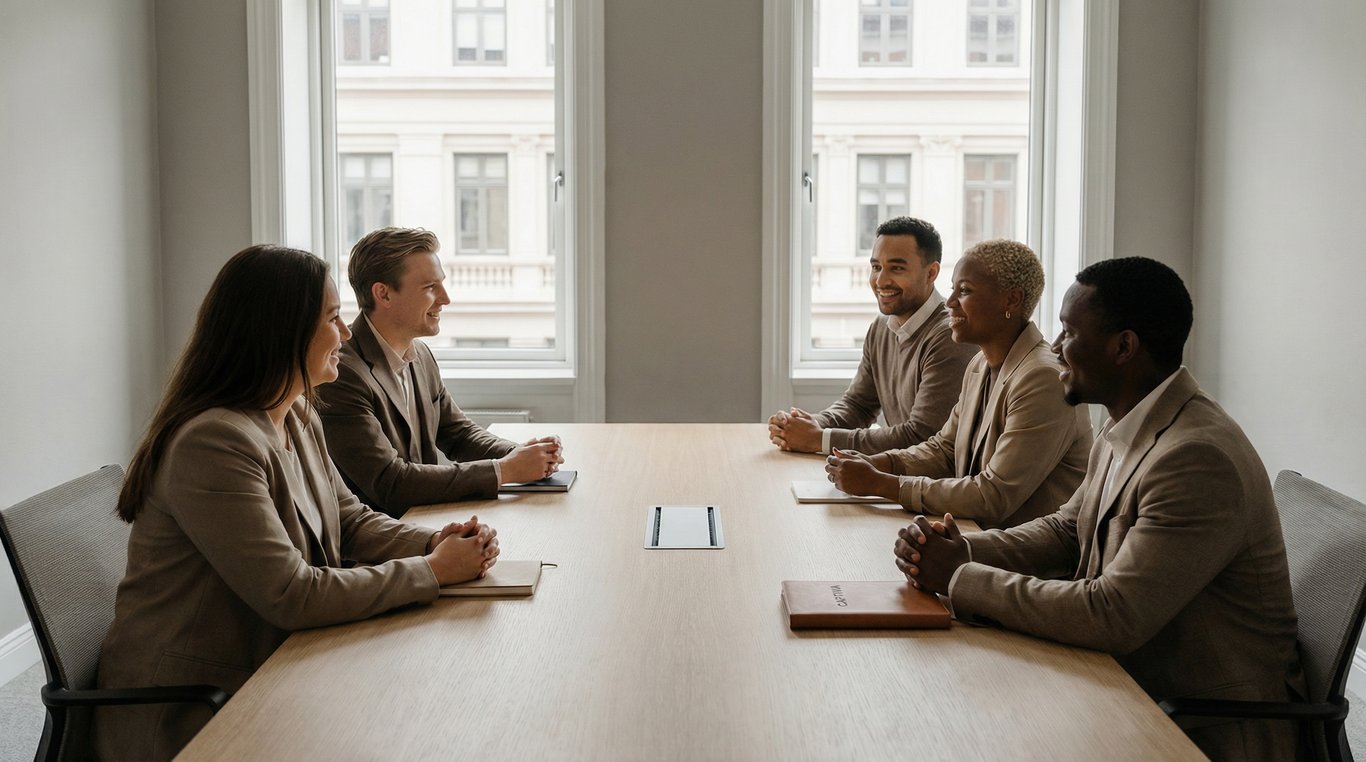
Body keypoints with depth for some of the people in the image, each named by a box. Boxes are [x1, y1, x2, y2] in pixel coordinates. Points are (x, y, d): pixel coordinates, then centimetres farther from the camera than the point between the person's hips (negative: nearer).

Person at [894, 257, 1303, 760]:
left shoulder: (1199, 459, -27)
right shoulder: (1125, 433, 6)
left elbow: (1113, 617, -30)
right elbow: (1066, 529, 15)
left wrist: (960, 578, -21)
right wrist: (963, 550, -5)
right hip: (1132, 684, 8)